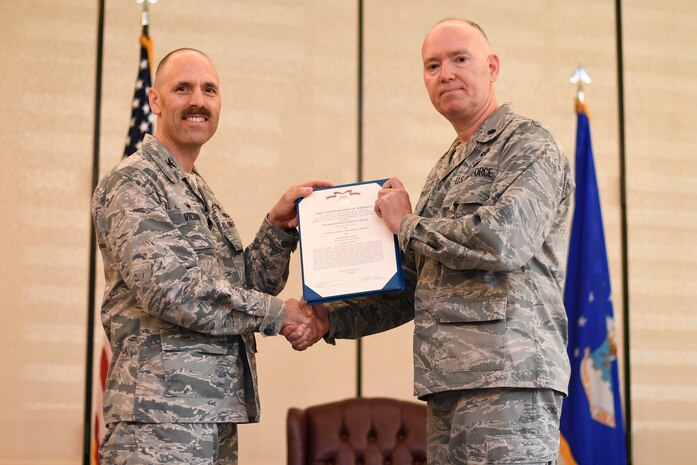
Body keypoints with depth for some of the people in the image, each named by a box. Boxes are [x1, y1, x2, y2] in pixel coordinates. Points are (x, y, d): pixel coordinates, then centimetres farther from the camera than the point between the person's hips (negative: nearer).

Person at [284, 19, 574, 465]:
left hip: (509, 379, -8)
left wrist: (408, 224, -5)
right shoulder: (444, 172, 23)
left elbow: (504, 240, -20)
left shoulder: (529, 144, -2)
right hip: (448, 384, 8)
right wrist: (332, 320, 13)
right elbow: (411, 287, 25)